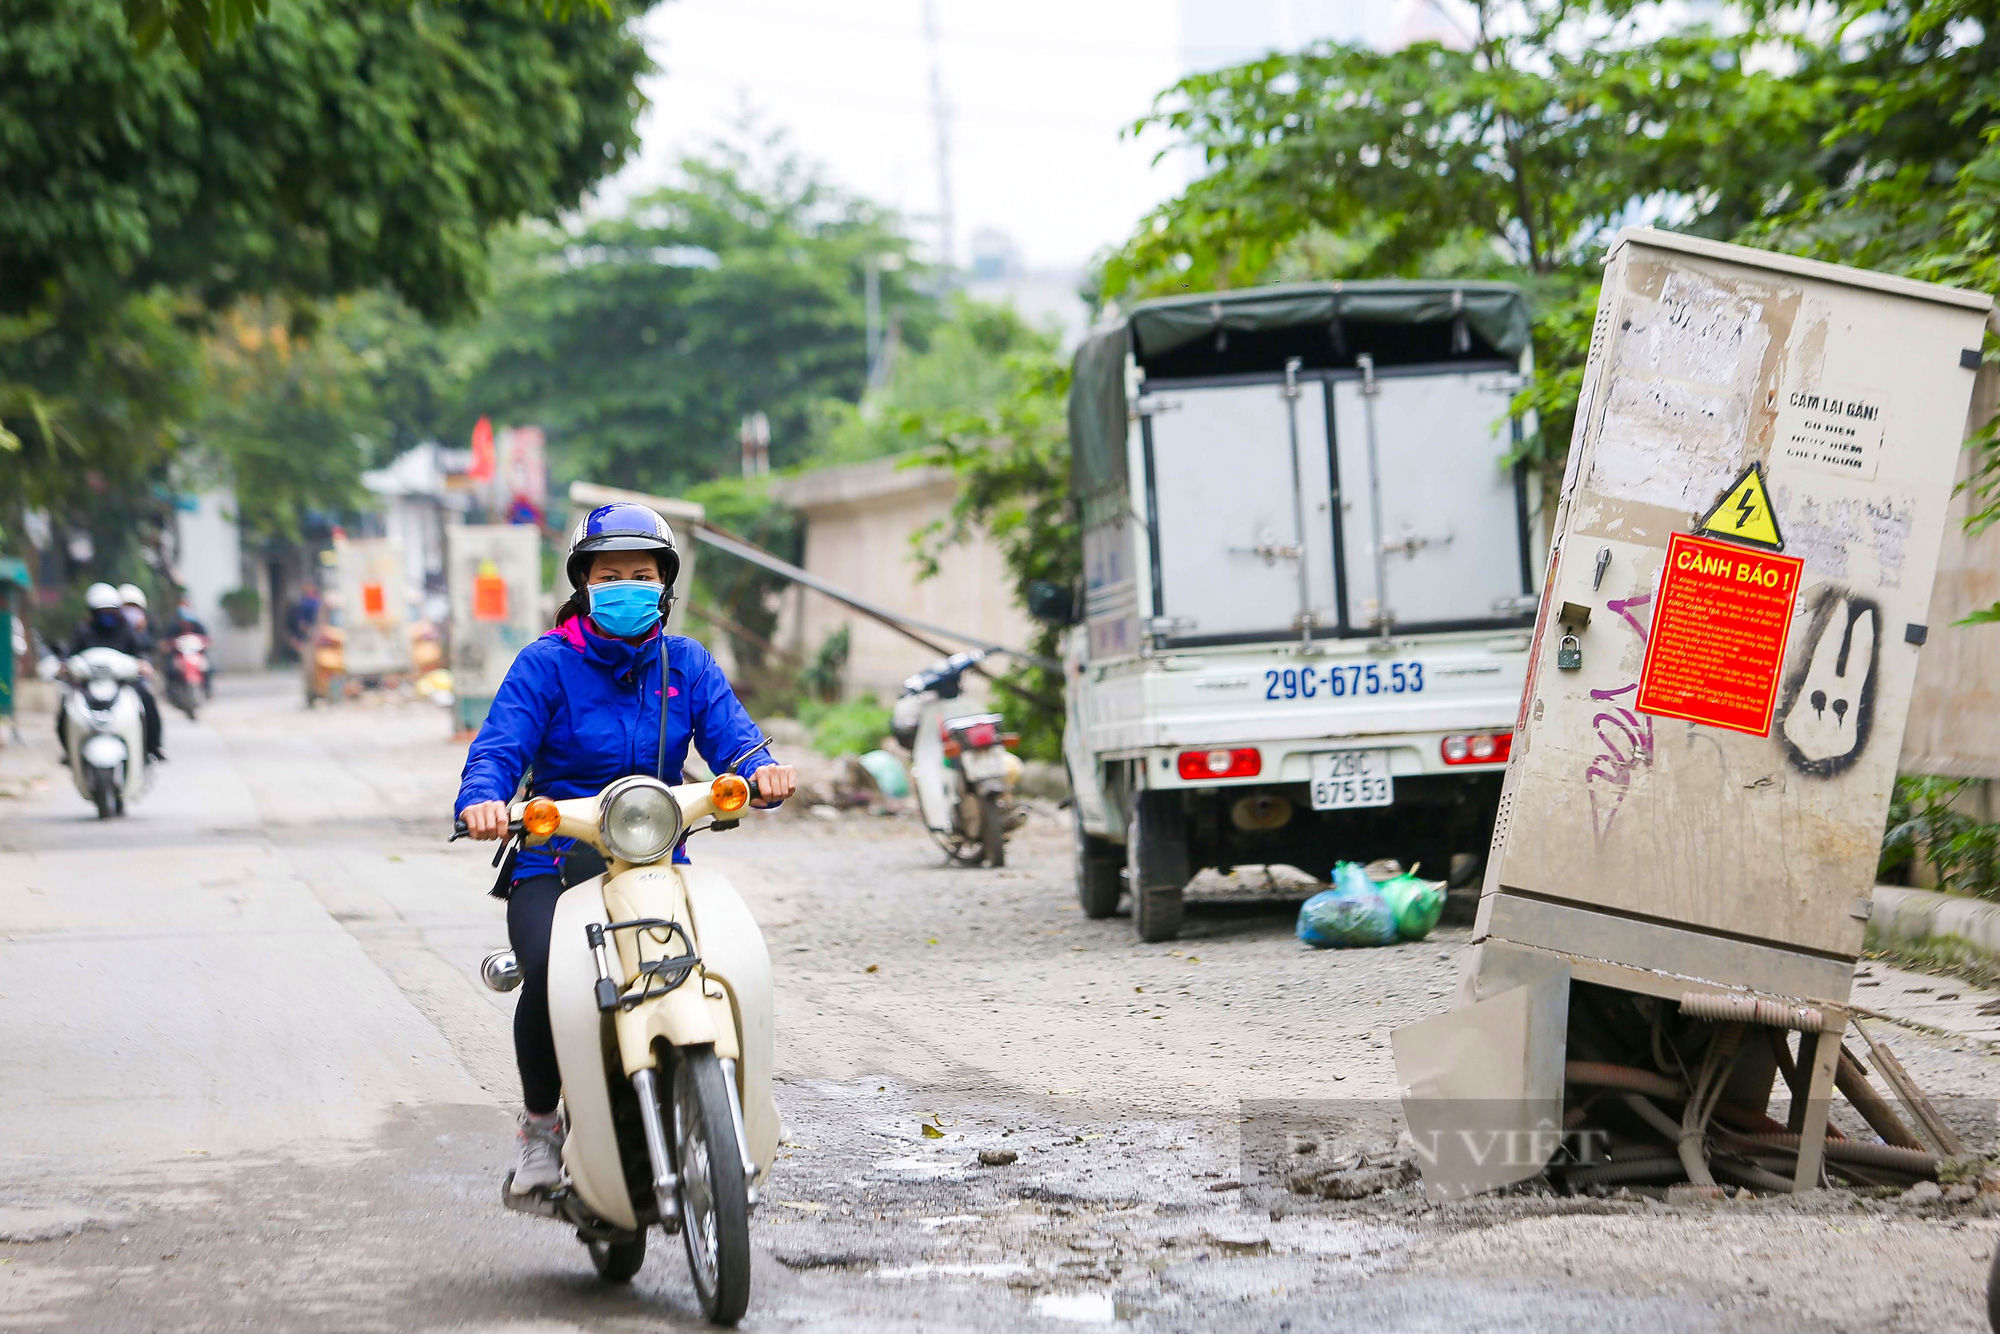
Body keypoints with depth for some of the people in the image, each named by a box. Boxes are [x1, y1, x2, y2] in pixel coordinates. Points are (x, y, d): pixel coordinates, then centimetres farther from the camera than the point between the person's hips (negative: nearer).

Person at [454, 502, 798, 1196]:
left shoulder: (688, 665, 11)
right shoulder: (546, 664, 1)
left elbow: (730, 741, -2)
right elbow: (498, 749, -11)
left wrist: (760, 773, -26)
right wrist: (483, 798, -34)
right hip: (554, 866, -2)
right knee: (550, 974, -32)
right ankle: (540, 1123, -3)